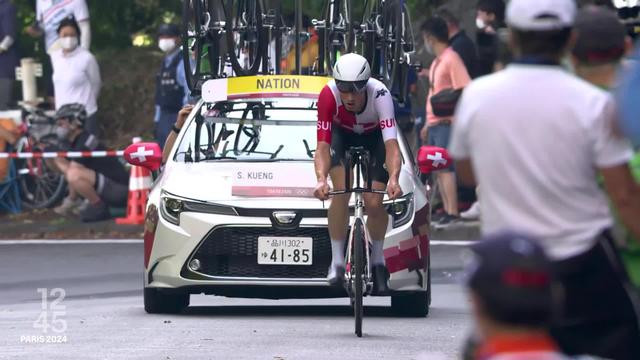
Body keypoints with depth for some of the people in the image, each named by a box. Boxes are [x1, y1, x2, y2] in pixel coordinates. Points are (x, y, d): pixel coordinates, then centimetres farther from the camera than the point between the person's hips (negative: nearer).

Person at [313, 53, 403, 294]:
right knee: (341, 193, -23)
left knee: (374, 203, -11)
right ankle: (337, 261, -10)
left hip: (374, 137, 0)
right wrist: (321, 179, -53)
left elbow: (391, 145, -44)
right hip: (342, 134, 0)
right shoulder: (329, 94, -36)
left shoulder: (380, 95, -38)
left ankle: (378, 260, 15)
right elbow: (323, 146, -36)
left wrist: (393, 179, -60)